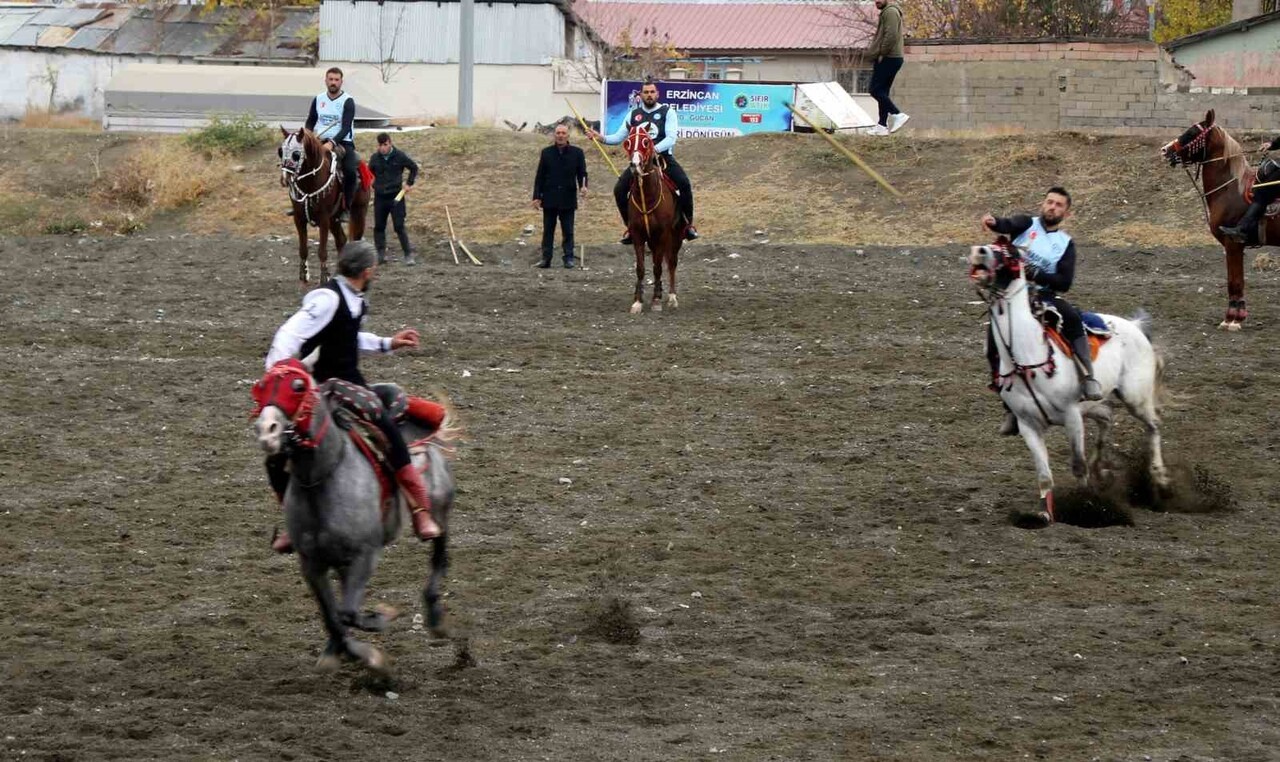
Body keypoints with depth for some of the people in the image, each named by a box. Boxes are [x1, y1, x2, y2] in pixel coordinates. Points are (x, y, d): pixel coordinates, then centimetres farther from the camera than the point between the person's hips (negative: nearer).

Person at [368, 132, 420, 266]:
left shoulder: (400, 156, -6)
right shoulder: (375, 158, 1)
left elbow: (414, 168, 7)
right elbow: (370, 174, 18)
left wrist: (409, 183, 2)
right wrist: (372, 185, 6)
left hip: (396, 196, -3)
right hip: (380, 197, 3)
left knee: (399, 226, -6)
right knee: (379, 227, 6)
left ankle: (408, 255, 0)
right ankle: (381, 254, 15)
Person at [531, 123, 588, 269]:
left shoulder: (577, 153, 2)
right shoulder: (546, 153, 5)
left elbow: (582, 173, 3)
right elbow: (539, 176, 6)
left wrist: (583, 186, -18)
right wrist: (537, 196, 0)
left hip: (567, 199, -1)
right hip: (549, 199, 1)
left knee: (568, 231, 3)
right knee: (548, 230, 6)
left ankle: (569, 258, 7)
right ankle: (546, 258, 11)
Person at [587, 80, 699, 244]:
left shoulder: (668, 112, 0)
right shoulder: (634, 114, 11)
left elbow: (671, 139, -12)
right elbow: (619, 137, 13)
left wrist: (655, 149, -28)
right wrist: (602, 138, -5)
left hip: (663, 157, -3)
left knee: (684, 183, -27)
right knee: (619, 190, -13)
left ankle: (688, 224, -15)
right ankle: (630, 226, 5)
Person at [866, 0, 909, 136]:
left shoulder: (890, 12, -12)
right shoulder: (886, 12, 22)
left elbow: (891, 35, -22)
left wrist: (881, 54, -16)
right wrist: (873, 48, 13)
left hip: (888, 59, -11)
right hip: (890, 59, 11)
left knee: (875, 90, -11)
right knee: (882, 92, 11)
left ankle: (897, 115, -14)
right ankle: (882, 125, 11)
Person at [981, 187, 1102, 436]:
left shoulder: (1066, 244, 11)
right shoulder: (1026, 224, 10)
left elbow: (1064, 283, -1)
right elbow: (1008, 225, -15)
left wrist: (1035, 274, -17)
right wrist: (994, 222, -40)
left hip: (1043, 295, 0)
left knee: (1072, 317, -29)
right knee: (994, 343, -14)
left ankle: (1088, 377, -30)